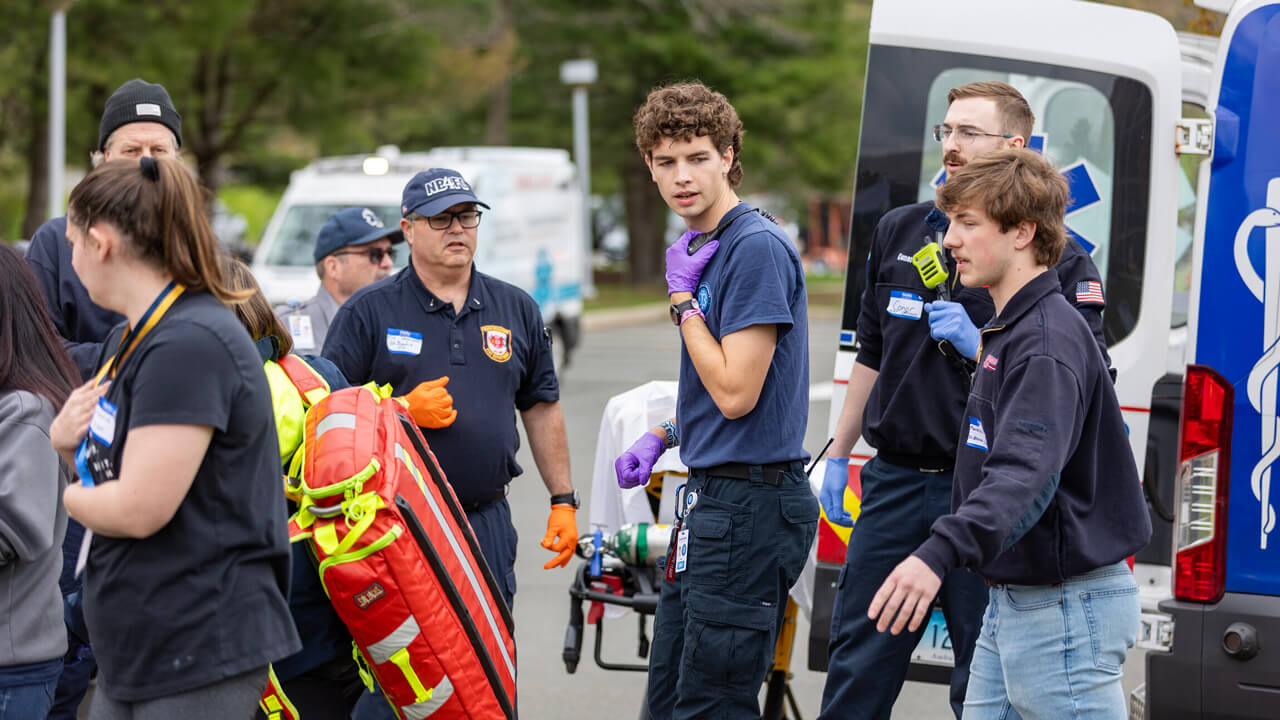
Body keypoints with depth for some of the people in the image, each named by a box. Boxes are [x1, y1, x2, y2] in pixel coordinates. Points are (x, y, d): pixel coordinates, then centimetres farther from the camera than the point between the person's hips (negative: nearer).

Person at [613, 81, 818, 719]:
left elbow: (736, 392, -20)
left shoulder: (757, 247, -16)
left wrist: (682, 296, -12)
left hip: (750, 501, -10)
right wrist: (661, 438, 14)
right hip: (709, 498, 10)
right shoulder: (703, 248, 15)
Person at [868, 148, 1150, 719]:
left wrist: (939, 553, -48)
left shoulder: (1049, 341, -20)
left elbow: (1027, 472, -36)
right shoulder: (1009, 330, 14)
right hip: (1013, 600, 11)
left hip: (1065, 607, -11)